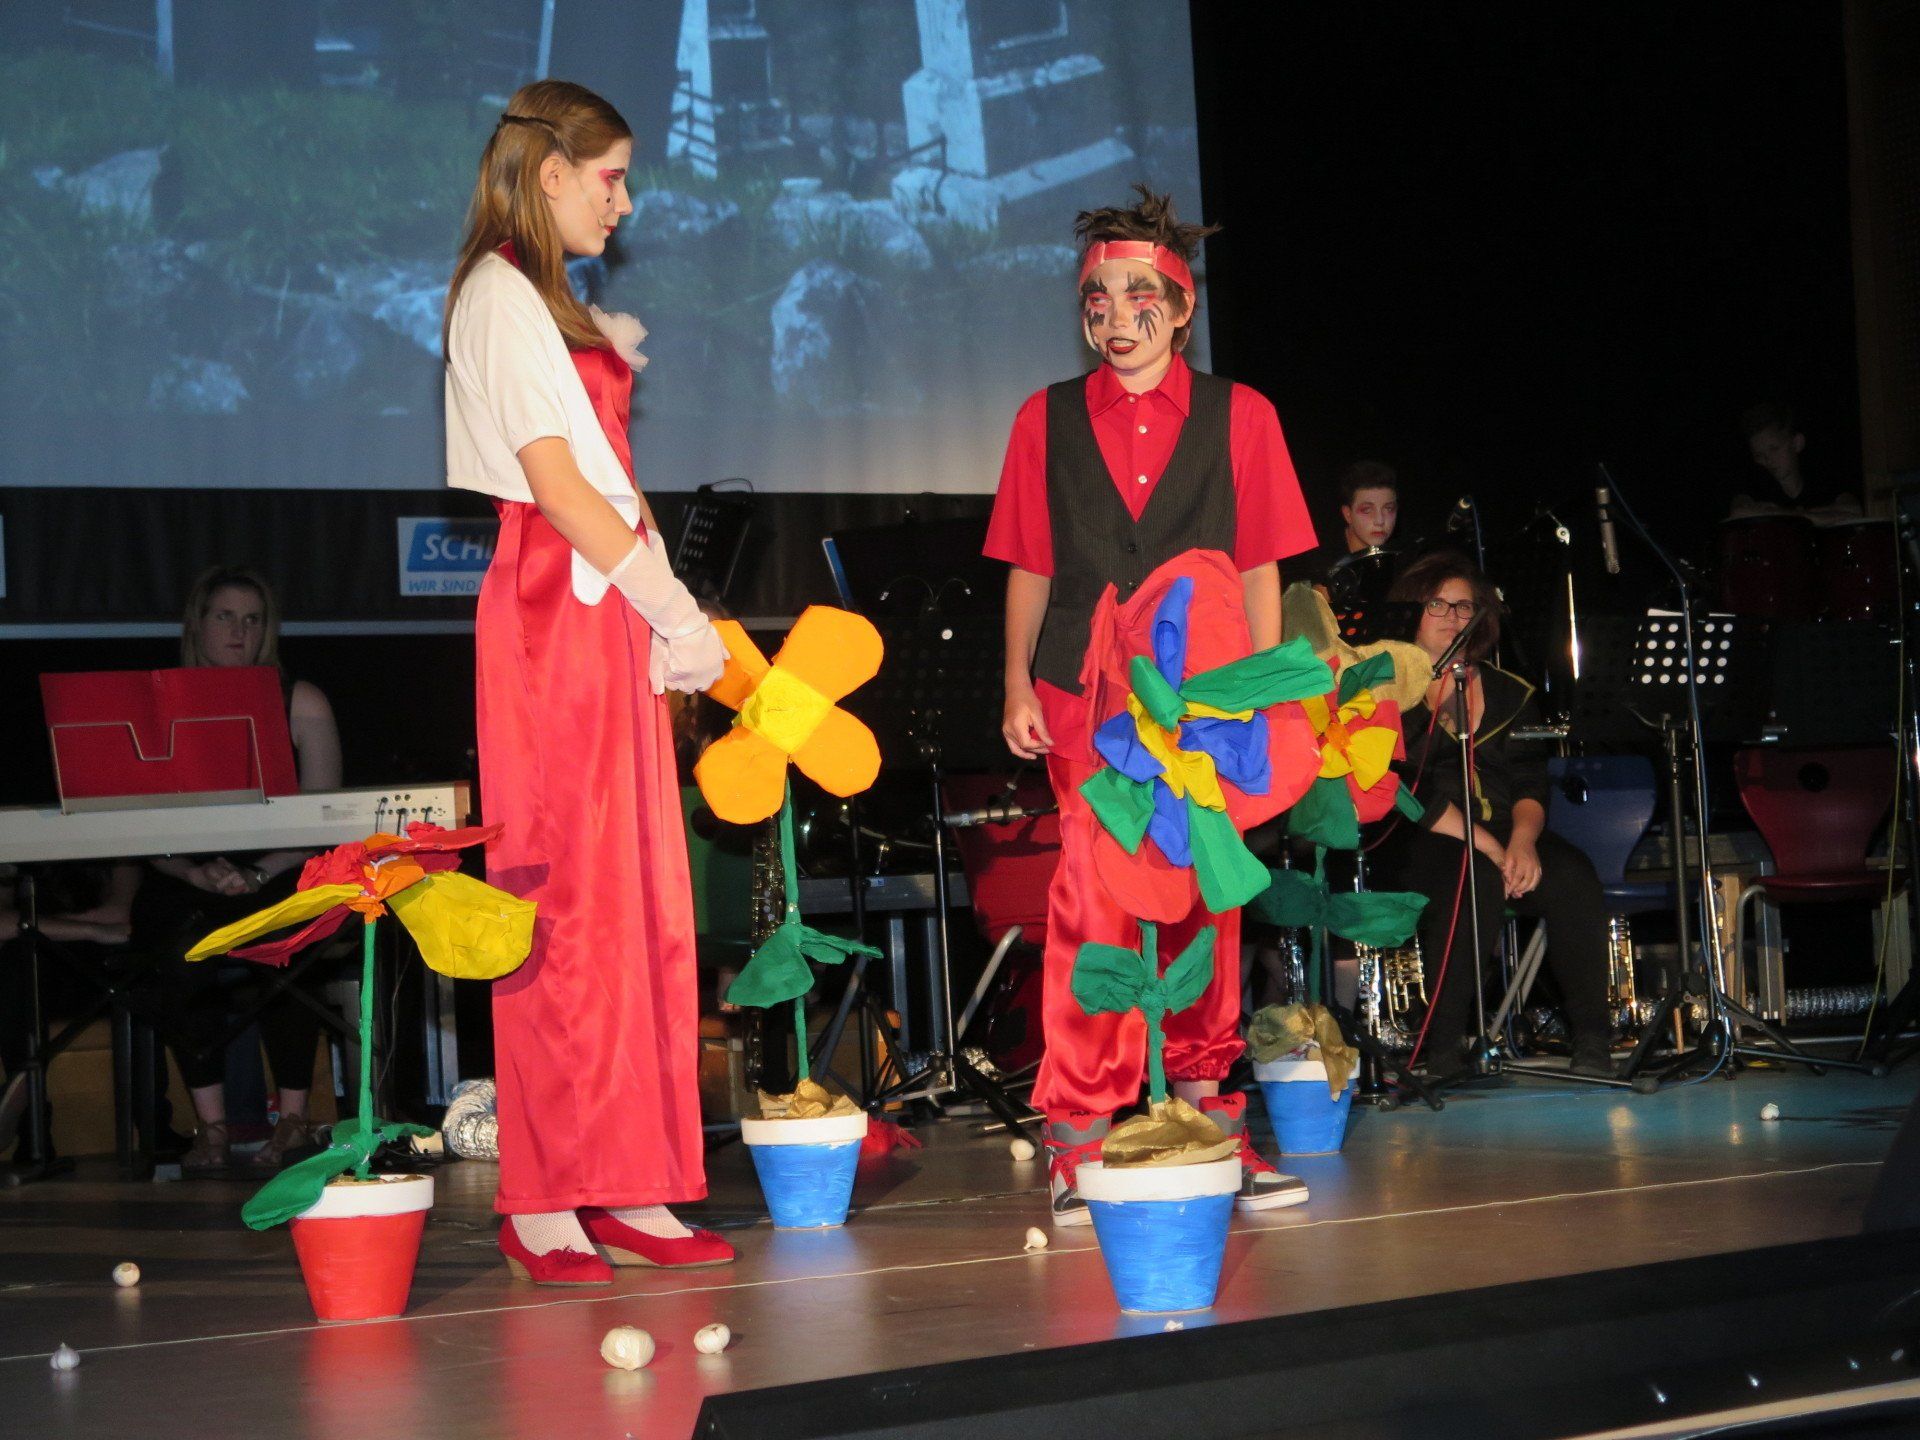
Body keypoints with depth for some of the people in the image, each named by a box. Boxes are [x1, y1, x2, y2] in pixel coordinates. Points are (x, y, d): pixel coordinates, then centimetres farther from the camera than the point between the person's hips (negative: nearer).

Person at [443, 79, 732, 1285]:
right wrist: (680, 615, -11)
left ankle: (627, 1189, 9)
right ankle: (542, 1204, -6)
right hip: (551, 615, -10)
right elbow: (557, 485, -15)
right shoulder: (502, 296, -8)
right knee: (566, 911, -9)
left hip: (605, 621, 10)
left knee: (640, 910, 6)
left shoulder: (554, 303, 21)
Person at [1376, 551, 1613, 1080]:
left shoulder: (1510, 694, 18)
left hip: (1504, 840, 4)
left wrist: (1523, 839, -13)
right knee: (1472, 879, -36)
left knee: (1572, 875, -25)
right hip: (1416, 843, -4)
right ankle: (1444, 1049, -31)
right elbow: (1405, 789, -10)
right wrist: (1484, 844, -18)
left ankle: (1593, 1044, -25)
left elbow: (1532, 782, 10)